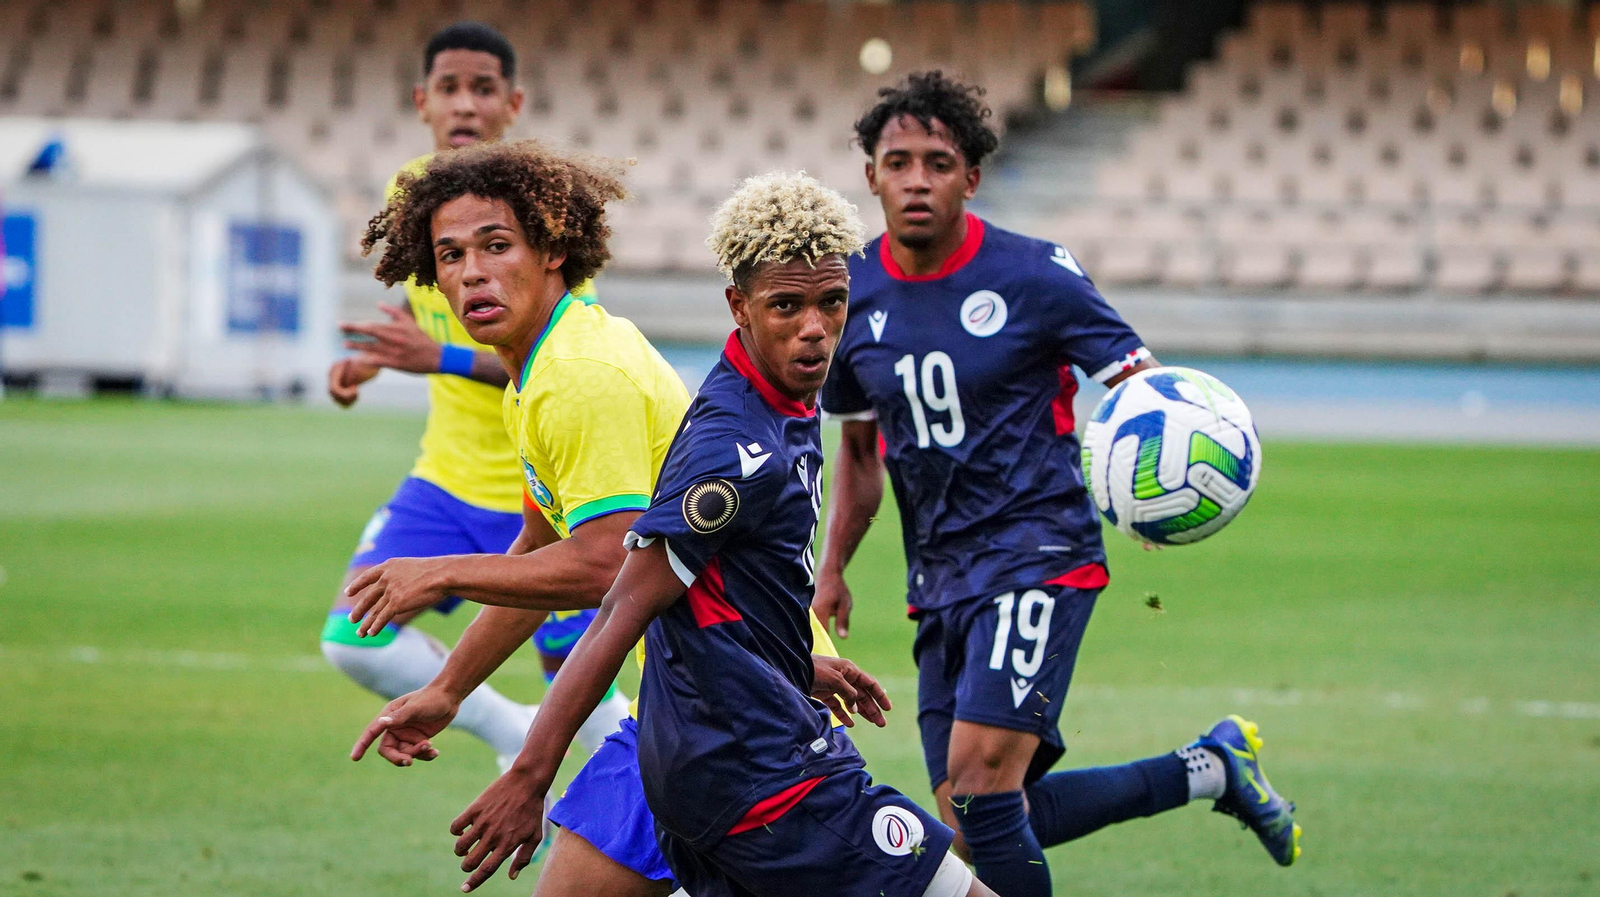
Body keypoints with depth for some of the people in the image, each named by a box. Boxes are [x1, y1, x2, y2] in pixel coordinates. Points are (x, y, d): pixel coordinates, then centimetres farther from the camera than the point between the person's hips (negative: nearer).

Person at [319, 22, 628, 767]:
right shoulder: (409, 189, 1)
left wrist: (441, 358, -36)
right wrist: (373, 358, 2)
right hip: (446, 479, 6)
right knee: (353, 639, -9)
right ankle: (513, 734, 12)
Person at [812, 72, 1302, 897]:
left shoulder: (1032, 276, -9)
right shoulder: (852, 295, 6)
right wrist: (831, 570, 9)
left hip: (1037, 558, -6)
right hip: (939, 577, 6)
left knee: (981, 790, -20)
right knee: (969, 817, 4)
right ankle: (1207, 768, 20)